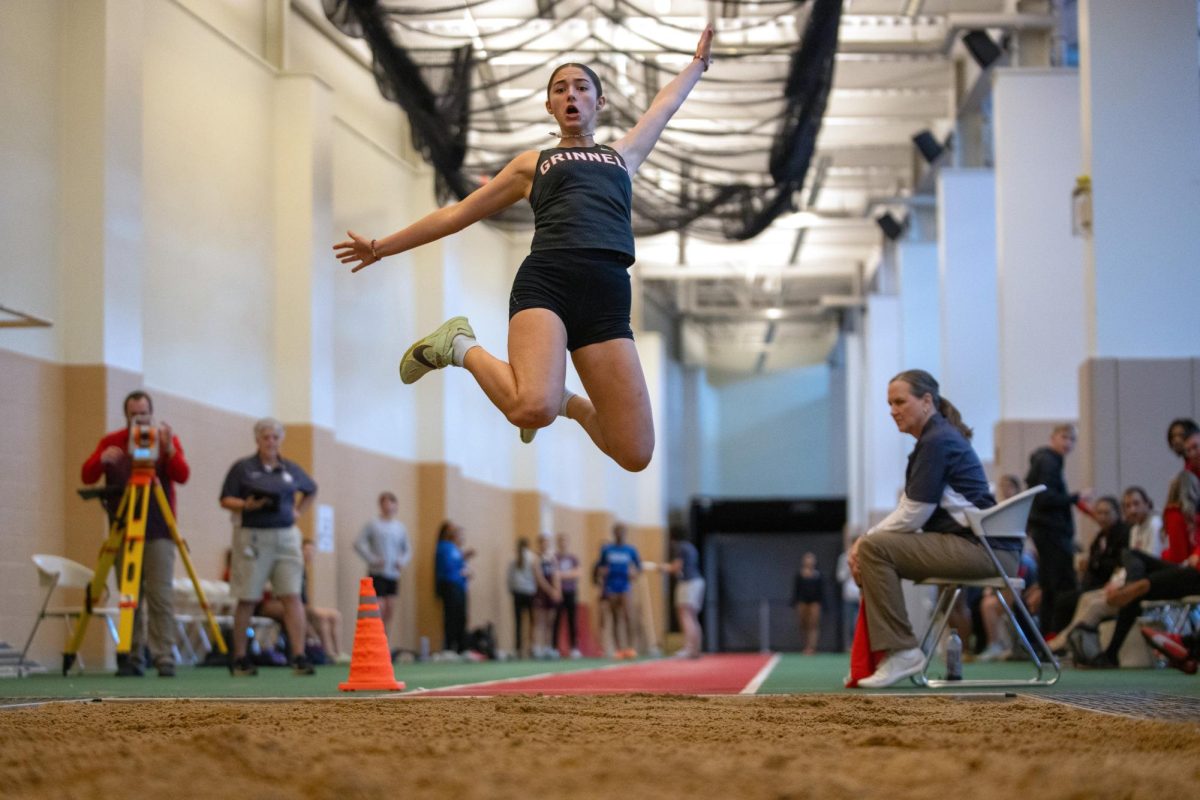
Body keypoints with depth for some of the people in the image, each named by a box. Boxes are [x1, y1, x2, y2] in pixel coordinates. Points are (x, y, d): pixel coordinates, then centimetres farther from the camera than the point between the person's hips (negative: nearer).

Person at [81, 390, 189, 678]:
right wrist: (102, 460, -20)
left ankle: (165, 659, -10)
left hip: (158, 531, -2)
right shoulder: (111, 442, 8)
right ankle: (132, 658, 4)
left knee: (161, 597, -10)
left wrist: (168, 449, -25)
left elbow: (183, 476, -10)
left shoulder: (168, 439, 4)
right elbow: (87, 476, 0)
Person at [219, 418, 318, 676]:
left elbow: (311, 491, 28)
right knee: (247, 599, 2)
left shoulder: (291, 470, 11)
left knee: (292, 597, -6)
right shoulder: (243, 468, 0)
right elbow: (226, 500, -1)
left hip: (286, 536, 3)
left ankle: (299, 657, -8)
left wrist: (298, 511, 12)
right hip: (252, 536, -3)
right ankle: (239, 659, 12)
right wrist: (246, 505, -19)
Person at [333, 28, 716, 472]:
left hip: (608, 297, 3)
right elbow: (457, 213, 29)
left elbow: (666, 104, 48)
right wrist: (382, 247, 30)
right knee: (533, 410, -32)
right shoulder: (532, 164, 25)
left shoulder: (622, 155, 31)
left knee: (636, 455, -9)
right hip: (545, 282, -3)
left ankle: (566, 401, 24)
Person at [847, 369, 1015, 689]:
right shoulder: (935, 438, 19)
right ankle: (878, 655, 17)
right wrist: (867, 537, 5)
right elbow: (908, 511, 18)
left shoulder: (938, 441, -11)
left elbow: (912, 515, -15)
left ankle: (901, 651, -19)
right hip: (974, 546, 11)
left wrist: (867, 538, -5)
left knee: (875, 550, -20)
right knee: (871, 548, 17)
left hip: (985, 549, -11)